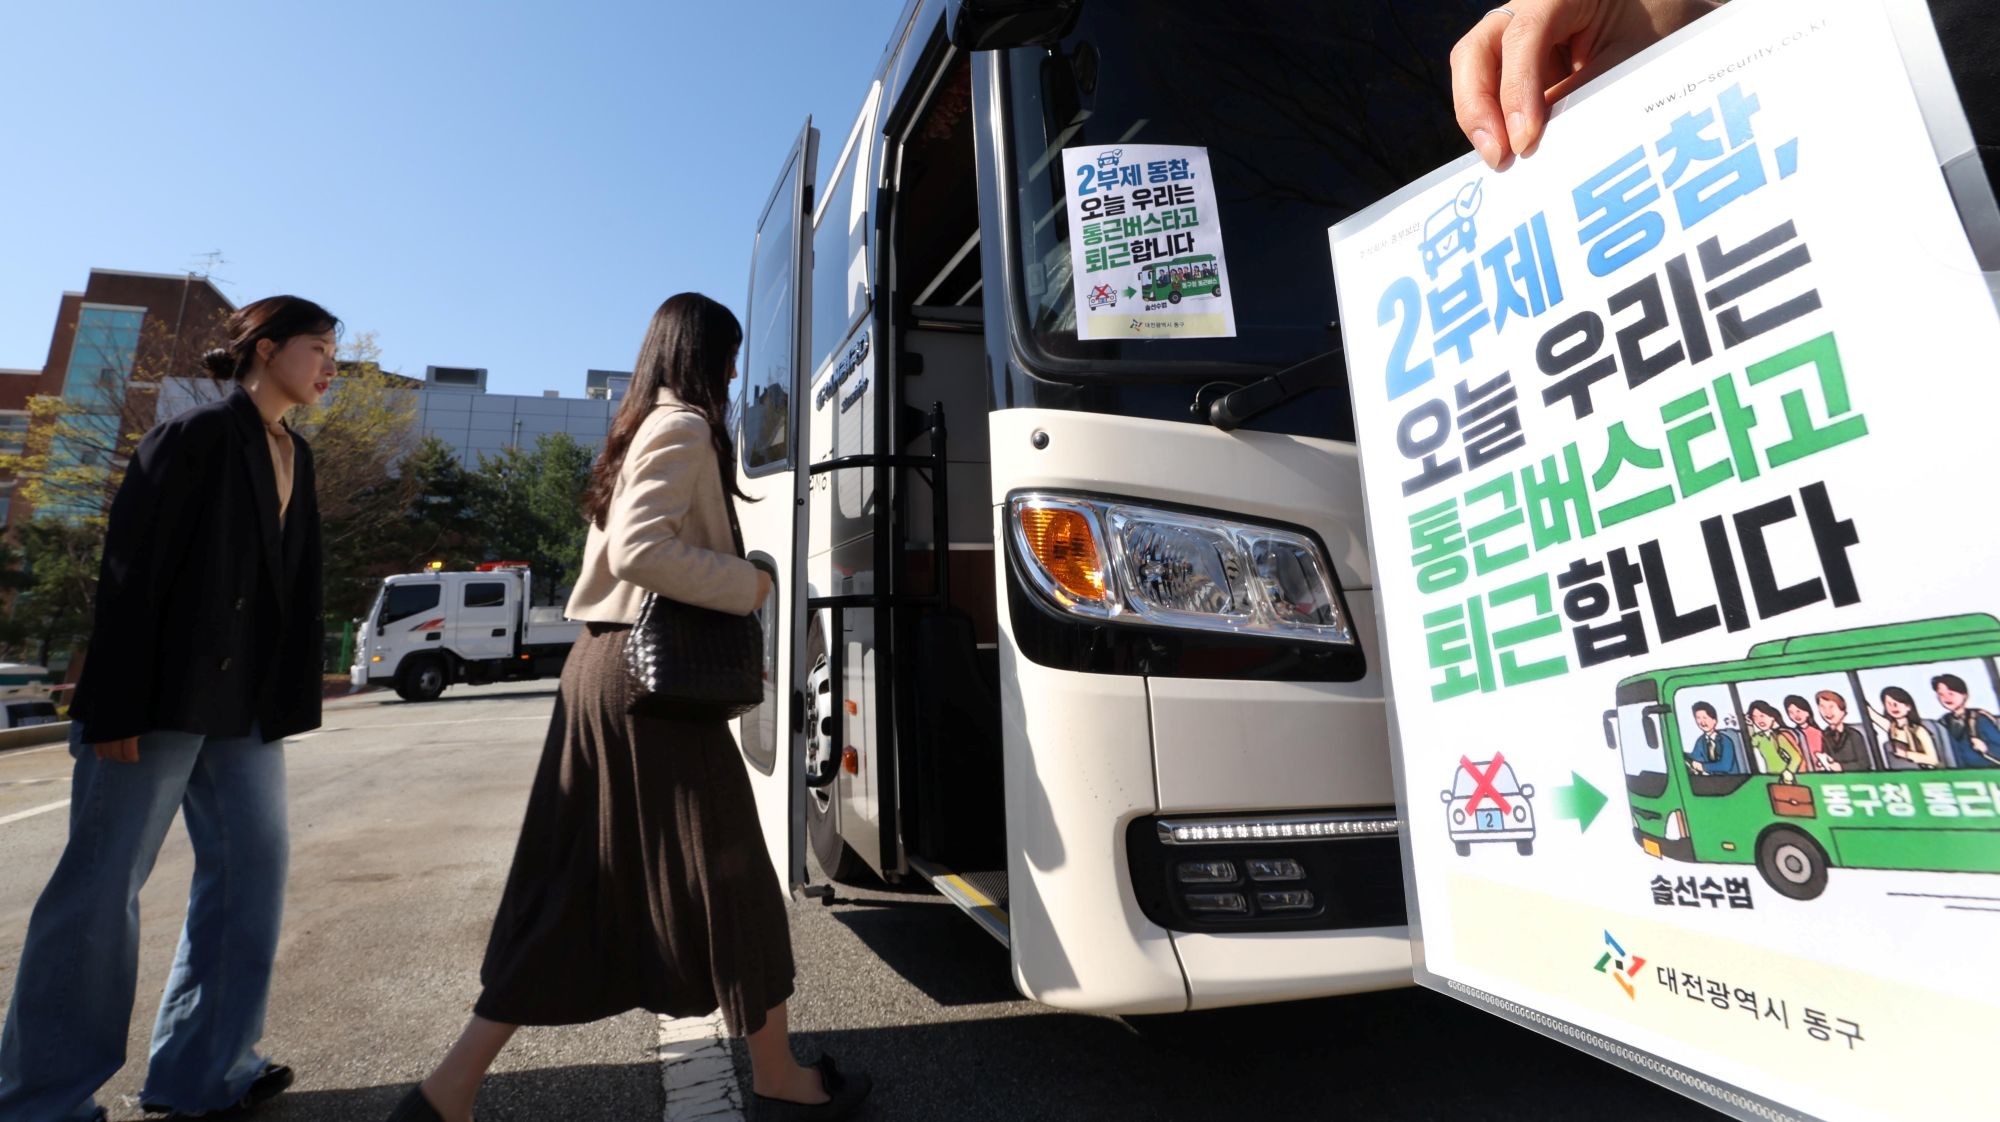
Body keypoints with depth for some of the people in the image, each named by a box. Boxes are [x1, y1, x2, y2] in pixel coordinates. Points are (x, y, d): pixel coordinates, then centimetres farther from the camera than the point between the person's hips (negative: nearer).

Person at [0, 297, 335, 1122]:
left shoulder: (297, 459, 13)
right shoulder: (195, 435, -8)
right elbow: (131, 571, -13)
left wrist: (285, 704, 11)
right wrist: (116, 707, -17)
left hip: (246, 707, 7)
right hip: (164, 696, -7)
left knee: (251, 868, 8)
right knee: (101, 886, 4)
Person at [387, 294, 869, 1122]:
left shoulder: (637, 430, 19)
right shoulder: (684, 427, -10)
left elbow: (626, 548, 17)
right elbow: (641, 550, -23)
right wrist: (747, 584, -13)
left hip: (602, 664, 9)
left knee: (571, 889, 13)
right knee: (724, 873, 2)